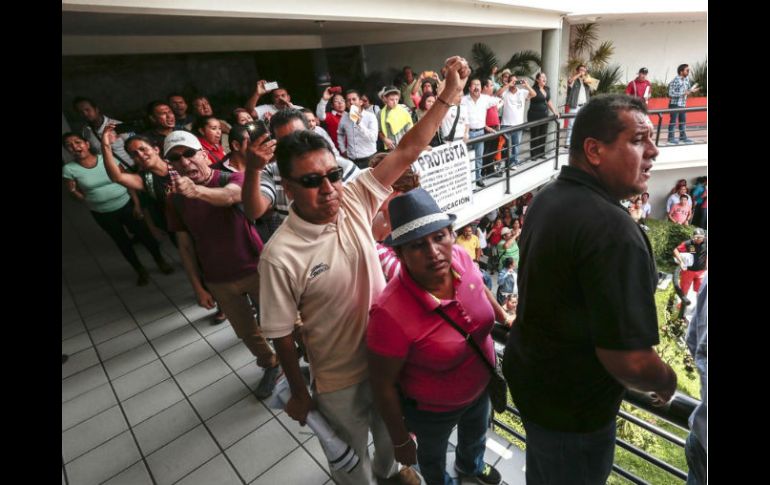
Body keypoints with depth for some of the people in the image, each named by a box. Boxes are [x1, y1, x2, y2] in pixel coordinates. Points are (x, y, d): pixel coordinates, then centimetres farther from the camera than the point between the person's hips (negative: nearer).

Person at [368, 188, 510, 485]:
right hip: (432, 410, -5)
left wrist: (505, 319, 14)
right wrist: (400, 441, -12)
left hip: (481, 386, 5)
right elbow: (383, 384, -25)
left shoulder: (460, 258, -25)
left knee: (477, 433, 37)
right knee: (433, 454, 30)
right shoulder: (392, 313, -40)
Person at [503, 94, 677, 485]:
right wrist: (668, 382, -8)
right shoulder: (612, 229, -31)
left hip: (528, 372, 7)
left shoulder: (546, 198, -2)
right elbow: (629, 360, -31)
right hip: (571, 403, -7)